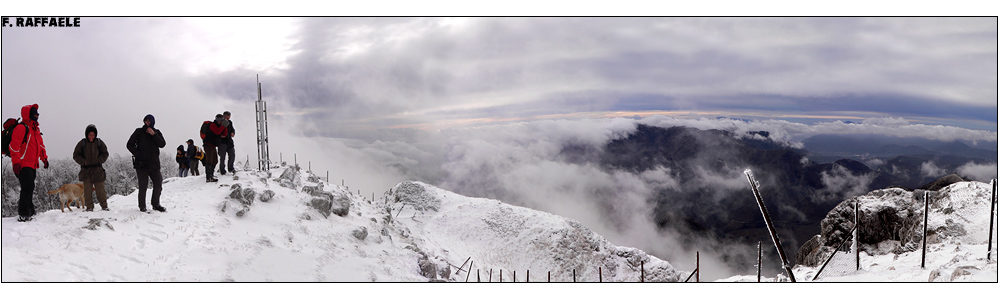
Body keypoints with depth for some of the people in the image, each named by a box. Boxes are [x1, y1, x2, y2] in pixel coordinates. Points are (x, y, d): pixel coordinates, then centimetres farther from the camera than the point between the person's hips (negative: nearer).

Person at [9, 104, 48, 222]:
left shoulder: (36, 129, 19)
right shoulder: (22, 128, -10)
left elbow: (41, 145, 28)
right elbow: (14, 146, -17)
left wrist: (44, 158, 23)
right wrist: (16, 162, -23)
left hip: (32, 165, 9)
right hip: (23, 165, -9)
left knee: (29, 189, 14)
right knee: (28, 188, -13)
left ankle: (28, 210, 23)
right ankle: (23, 214, -9)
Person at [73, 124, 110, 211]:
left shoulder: (99, 142, 5)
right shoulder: (82, 143, 3)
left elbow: (105, 154, 9)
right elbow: (76, 155, 7)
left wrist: (98, 160, -7)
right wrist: (83, 161, -8)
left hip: (97, 169, 0)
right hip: (86, 169, 0)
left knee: (100, 189, 0)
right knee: (87, 189, -1)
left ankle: (104, 206, 9)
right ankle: (89, 207, 6)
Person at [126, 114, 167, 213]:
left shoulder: (157, 133, 10)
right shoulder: (139, 131, 4)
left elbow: (162, 144, -4)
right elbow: (129, 145, 4)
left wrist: (154, 134, -12)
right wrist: (137, 154, -7)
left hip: (154, 163, 2)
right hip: (141, 163, -2)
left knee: (158, 185, 3)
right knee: (143, 186, -4)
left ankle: (156, 204, 18)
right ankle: (142, 206, 8)